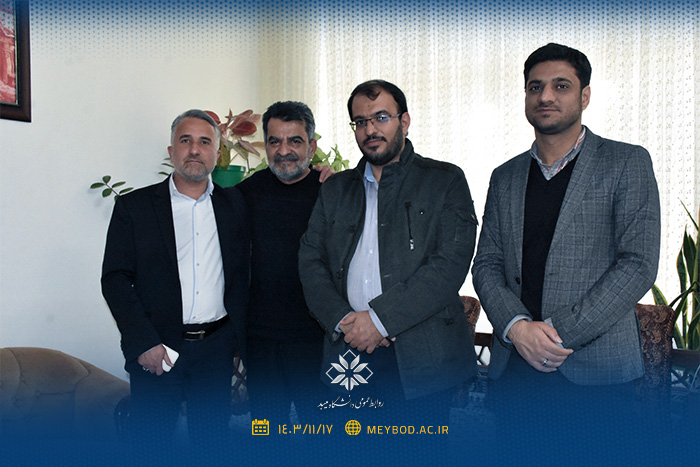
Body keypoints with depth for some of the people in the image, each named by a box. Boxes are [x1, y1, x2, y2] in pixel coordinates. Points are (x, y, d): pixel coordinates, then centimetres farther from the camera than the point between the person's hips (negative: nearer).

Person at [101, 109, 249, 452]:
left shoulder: (234, 205, 7)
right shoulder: (134, 206, 0)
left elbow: (242, 273, 10)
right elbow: (115, 279, -4)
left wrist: (235, 335, 3)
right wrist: (144, 344, -12)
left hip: (216, 349, 2)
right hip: (155, 350, -2)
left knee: (213, 441, 11)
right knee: (151, 445, 7)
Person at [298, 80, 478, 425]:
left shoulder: (445, 180, 2)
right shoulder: (335, 189, 15)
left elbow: (452, 263, -10)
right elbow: (310, 261, 9)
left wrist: (380, 317, -14)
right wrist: (343, 319, -8)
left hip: (421, 355, -3)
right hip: (348, 349, 4)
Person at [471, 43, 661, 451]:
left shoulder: (627, 163, 1)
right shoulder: (506, 177, 13)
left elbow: (639, 264, -8)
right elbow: (487, 264, 8)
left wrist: (560, 332, -14)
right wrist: (517, 327, -10)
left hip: (596, 371, -3)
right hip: (516, 367, 4)